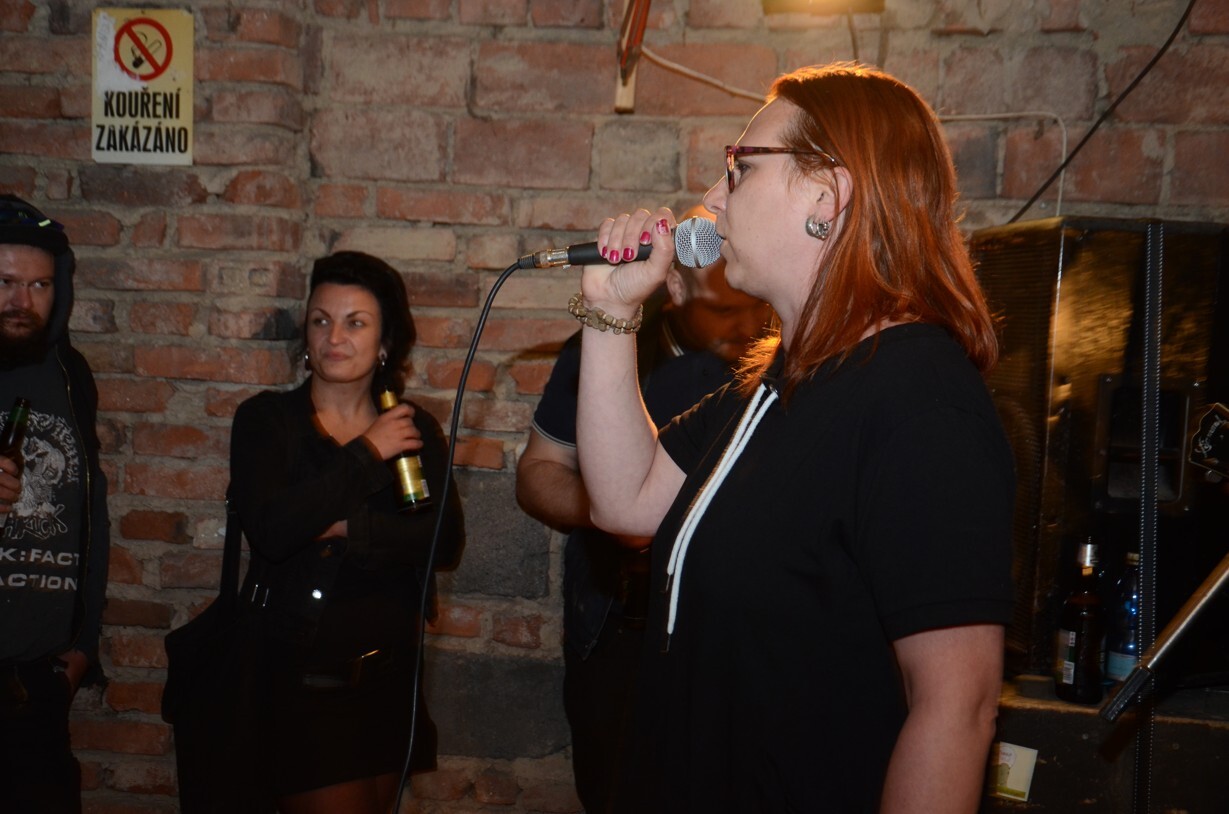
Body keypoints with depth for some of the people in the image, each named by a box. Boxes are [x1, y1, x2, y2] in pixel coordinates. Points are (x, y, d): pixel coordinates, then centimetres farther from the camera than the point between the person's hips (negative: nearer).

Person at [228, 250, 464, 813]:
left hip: (387, 676, 4)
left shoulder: (415, 428, 5)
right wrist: (367, 455, -16)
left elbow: (447, 539, -8)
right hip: (297, 677, -4)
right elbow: (270, 531, -20)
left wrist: (346, 528, -19)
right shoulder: (266, 420, -3)